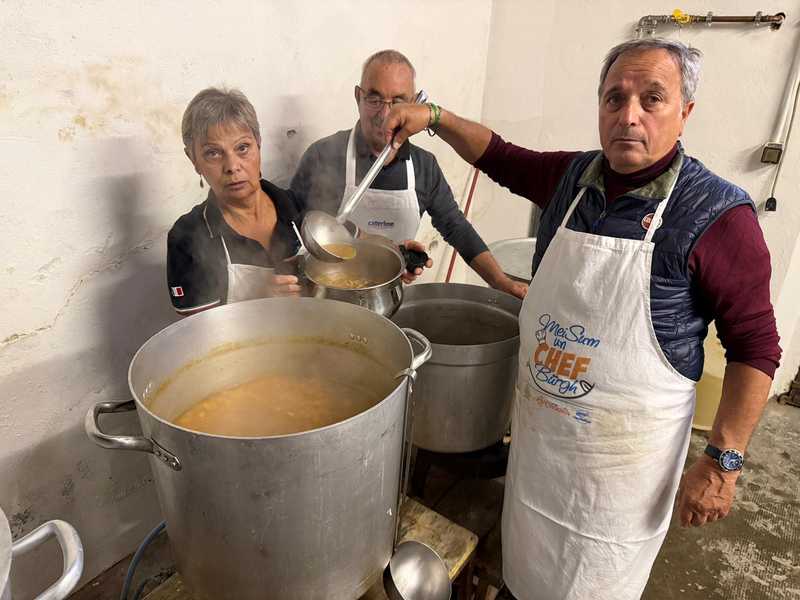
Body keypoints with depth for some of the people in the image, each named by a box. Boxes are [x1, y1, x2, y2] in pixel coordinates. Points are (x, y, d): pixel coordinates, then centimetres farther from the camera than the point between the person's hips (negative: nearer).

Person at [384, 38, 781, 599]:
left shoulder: (717, 214, -17)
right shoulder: (573, 176, -2)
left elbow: (755, 346, -13)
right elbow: (499, 156, 15)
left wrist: (723, 461, -14)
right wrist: (433, 117, 2)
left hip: (622, 448, -4)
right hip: (537, 425, 5)